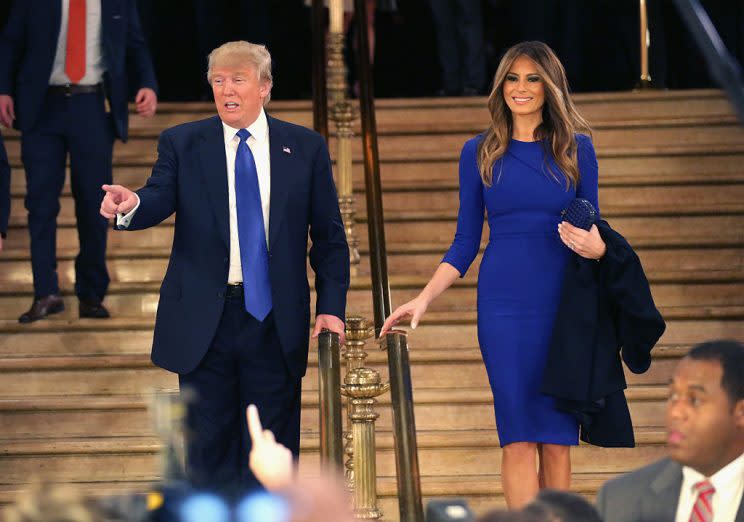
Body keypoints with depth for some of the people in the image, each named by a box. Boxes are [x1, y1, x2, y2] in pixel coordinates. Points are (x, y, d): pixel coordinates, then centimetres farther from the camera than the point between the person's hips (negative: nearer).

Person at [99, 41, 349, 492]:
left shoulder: (306, 148, 4)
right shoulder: (182, 144, 3)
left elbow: (329, 235, 6)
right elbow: (160, 200, -14)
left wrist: (331, 307, -3)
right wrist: (132, 205, -38)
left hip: (274, 320, 0)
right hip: (204, 320, 0)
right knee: (210, 444, 6)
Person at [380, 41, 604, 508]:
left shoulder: (577, 149, 7)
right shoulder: (479, 153, 7)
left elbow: (594, 231, 11)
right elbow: (465, 244, 9)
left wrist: (596, 247, -12)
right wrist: (424, 299, -1)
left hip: (565, 306, 0)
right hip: (504, 307, 0)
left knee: (558, 439, 0)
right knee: (519, 437, -7)